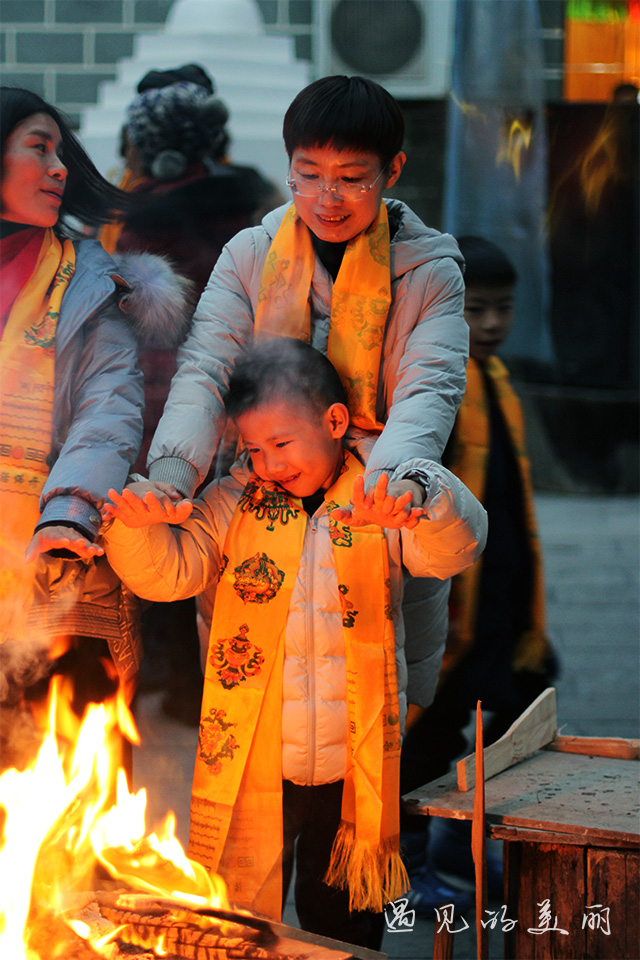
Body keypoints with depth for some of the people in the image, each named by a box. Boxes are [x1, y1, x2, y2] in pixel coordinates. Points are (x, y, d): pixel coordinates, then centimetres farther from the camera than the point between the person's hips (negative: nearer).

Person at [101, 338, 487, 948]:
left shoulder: (378, 505, -2)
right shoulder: (233, 503, 2)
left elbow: (455, 548, -16)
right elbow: (167, 573, -5)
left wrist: (425, 503, -38)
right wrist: (136, 527, -27)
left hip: (352, 777, 0)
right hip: (250, 772, 0)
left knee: (345, 925, 15)